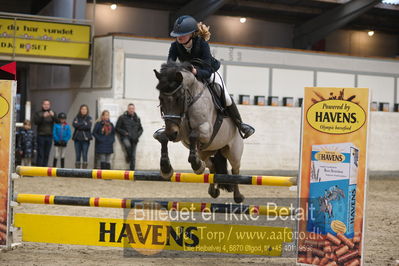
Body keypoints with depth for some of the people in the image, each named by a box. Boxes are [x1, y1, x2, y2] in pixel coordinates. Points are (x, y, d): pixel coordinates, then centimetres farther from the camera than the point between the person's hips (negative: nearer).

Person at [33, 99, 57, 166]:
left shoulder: (52, 113, 10)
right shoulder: (38, 113, 5)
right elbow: (36, 122, -10)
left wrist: (53, 116, -24)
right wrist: (43, 116, -25)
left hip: (49, 136, 3)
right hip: (41, 136, -2)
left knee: (47, 154, 4)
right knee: (40, 154, -7)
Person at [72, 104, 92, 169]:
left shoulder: (89, 118, 5)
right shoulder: (77, 117, 11)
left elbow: (88, 126, -12)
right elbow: (74, 124, -7)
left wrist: (79, 125, -7)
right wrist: (84, 124, -9)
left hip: (85, 139, -2)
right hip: (77, 138, 2)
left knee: (84, 155, -6)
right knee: (77, 156, 3)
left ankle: (84, 168, -5)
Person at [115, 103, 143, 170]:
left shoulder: (137, 118, 15)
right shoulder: (122, 118, 3)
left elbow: (140, 129, 23)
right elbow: (117, 128, 2)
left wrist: (137, 135, 4)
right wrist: (125, 133, -10)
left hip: (134, 139, 3)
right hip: (125, 137, -3)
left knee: (133, 156, -1)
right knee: (128, 145, -36)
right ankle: (128, 157, -10)